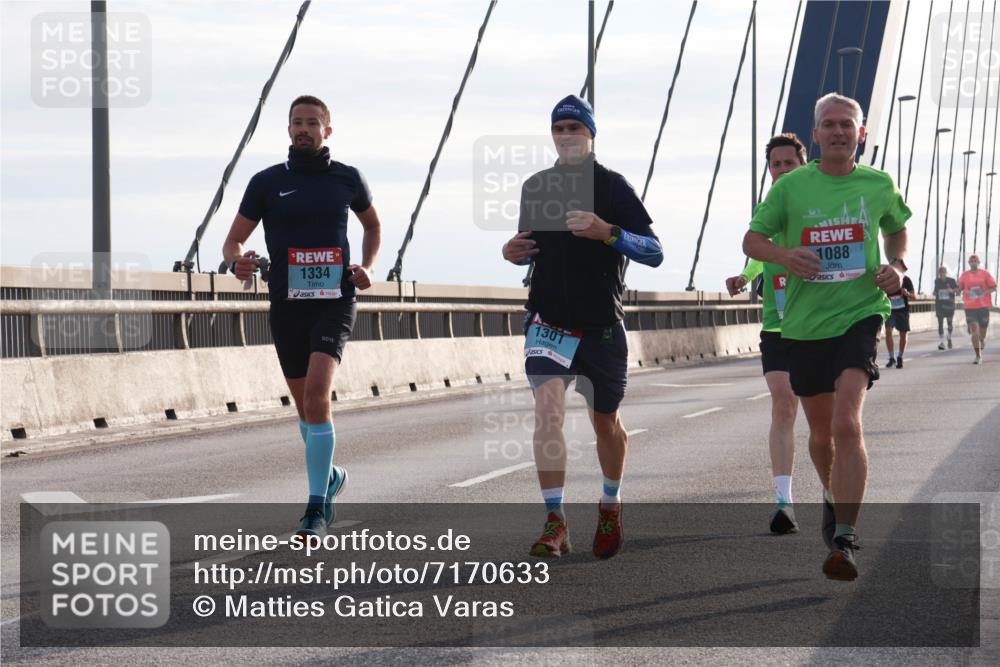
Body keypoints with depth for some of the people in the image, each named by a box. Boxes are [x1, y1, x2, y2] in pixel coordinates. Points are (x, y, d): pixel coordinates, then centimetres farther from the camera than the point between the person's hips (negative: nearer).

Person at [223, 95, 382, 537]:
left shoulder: (347, 179, 5)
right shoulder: (267, 182, 3)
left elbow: (372, 224, 24)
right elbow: (234, 239, 6)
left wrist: (368, 268, 6)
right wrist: (237, 261, -18)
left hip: (334, 302, -2)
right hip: (287, 305, 2)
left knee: (317, 391, -21)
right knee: (305, 404, 12)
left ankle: (317, 508, -19)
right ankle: (329, 477, 40)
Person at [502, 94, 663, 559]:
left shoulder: (612, 186, -5)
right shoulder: (535, 188, 7)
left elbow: (654, 253, -11)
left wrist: (607, 232, -27)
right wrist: (514, 252, -1)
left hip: (602, 326, -1)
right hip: (548, 320, 2)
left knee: (605, 422, 11)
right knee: (548, 408, -19)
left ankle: (611, 507, 37)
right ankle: (554, 523, -19)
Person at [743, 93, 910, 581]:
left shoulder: (879, 186, 4)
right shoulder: (791, 186, 1)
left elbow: (898, 228, 24)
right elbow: (752, 239, 5)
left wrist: (897, 265, 4)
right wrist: (783, 255, -16)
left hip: (860, 314, -2)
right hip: (805, 322, 2)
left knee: (847, 422, -20)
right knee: (820, 432, 13)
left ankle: (844, 539, -21)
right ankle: (832, 498, 45)